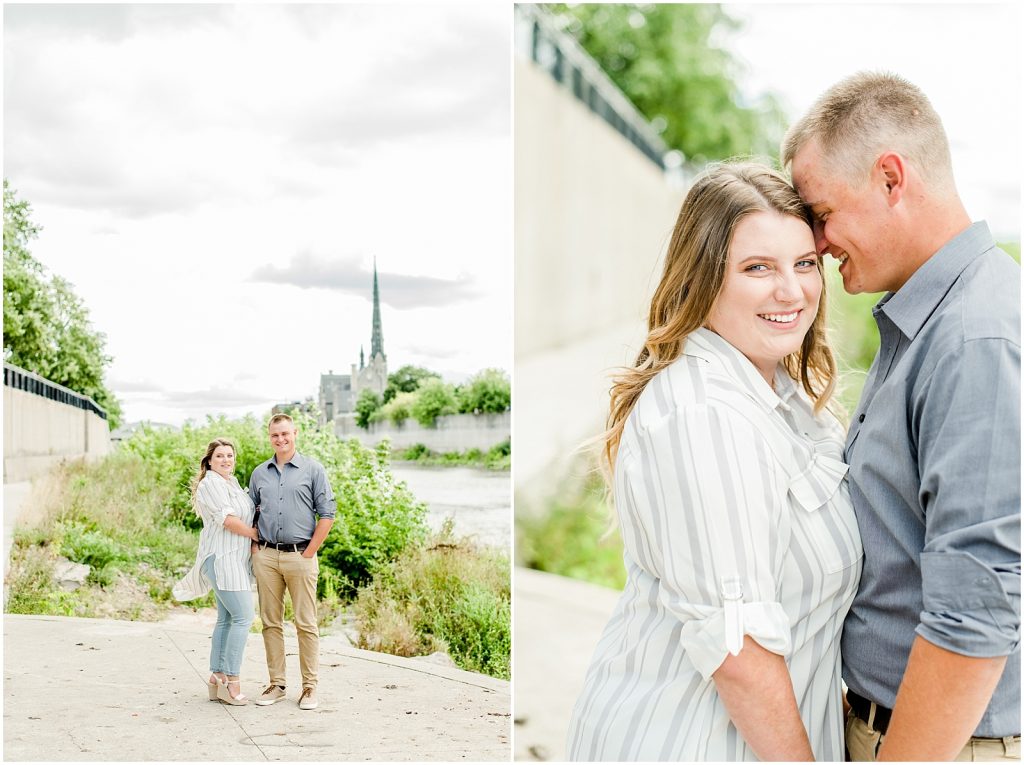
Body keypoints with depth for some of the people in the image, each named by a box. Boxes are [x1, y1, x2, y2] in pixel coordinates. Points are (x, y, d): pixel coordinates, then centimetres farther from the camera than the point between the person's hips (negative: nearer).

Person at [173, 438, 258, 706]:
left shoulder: (232, 483, 21)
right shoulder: (210, 482, -8)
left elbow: (244, 517, 25)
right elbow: (226, 518, -16)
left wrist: (255, 538, 8)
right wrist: (255, 534, -8)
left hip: (235, 560, 10)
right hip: (223, 559, -10)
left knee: (226, 620, 10)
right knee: (243, 617, -12)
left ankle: (217, 678, 13)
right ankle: (231, 681, -9)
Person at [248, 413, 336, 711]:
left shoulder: (313, 469, 1)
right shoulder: (259, 473, 12)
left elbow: (327, 514, -2)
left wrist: (309, 552, -7)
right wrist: (254, 547, 7)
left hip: (300, 556, -4)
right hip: (266, 556, 4)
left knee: (306, 624, -2)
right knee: (271, 622, 7)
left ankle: (309, 687, 4)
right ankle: (276, 684, 15)